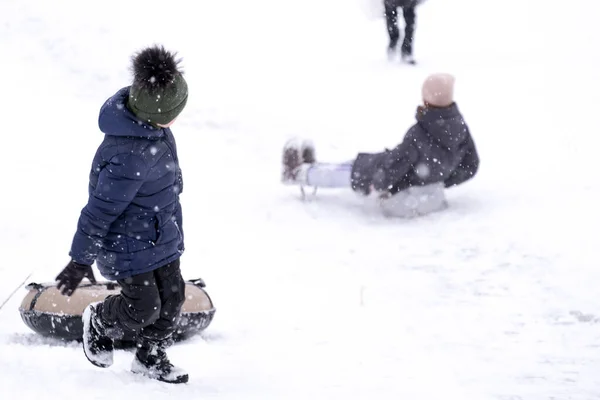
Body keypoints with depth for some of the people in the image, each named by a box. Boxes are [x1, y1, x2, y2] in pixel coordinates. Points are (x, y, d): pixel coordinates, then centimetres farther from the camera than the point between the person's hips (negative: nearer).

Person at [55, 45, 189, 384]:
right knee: (143, 307, 2)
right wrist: (81, 260, -21)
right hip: (129, 239, -8)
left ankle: (151, 356, 36)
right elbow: (102, 208, -30)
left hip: (162, 231, 8)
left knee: (172, 296, 13)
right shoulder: (130, 156, -38)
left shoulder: (143, 109, -11)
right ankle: (99, 322, 35)